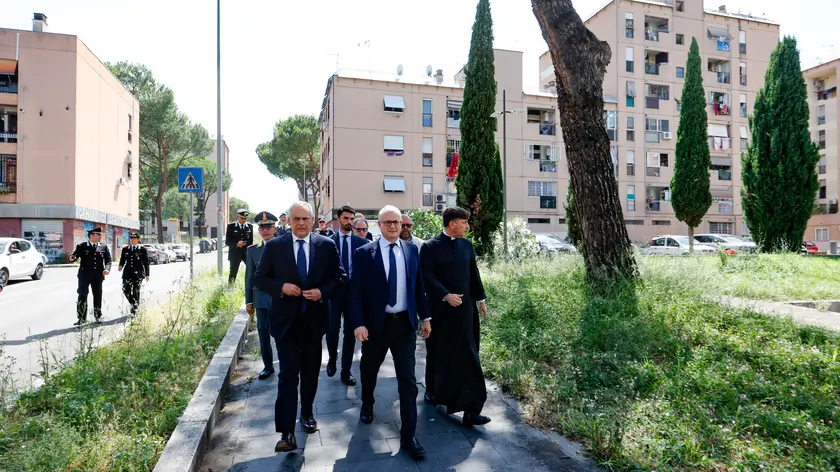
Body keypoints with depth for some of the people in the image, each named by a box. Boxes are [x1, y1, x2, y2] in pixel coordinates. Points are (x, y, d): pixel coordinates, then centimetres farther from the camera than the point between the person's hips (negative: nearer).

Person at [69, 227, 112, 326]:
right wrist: (71, 258, -29)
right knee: (82, 296, -1)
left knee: (98, 296, 10)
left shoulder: (104, 247, 8)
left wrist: (107, 269, -9)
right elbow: (75, 256, -5)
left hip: (98, 276, 2)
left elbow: (108, 260, 8)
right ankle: (82, 318, 8)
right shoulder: (82, 247, 2)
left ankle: (98, 316, 25)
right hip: (84, 276, -2)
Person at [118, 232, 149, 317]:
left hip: (138, 274, -4)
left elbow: (146, 262, 2)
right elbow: (122, 259, 14)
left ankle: (134, 310, 7)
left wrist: (147, 274, -1)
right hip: (127, 273, 4)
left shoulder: (142, 249, 1)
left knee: (136, 292, -3)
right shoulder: (125, 249, 11)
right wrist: (121, 265, -9)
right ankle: (134, 304, 24)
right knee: (125, 290, 1)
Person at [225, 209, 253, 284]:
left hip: (247, 252, 2)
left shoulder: (250, 226, 6)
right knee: (233, 273, 6)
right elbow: (227, 242, -4)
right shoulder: (231, 226, -2)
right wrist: (236, 244, -22)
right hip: (235, 253, -2)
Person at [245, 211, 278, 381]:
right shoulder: (253, 250, 6)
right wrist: (249, 301, 6)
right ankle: (268, 366, 23)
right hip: (261, 299, 3)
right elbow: (249, 277, 8)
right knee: (263, 334, 9)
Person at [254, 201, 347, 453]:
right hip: (285, 319, -2)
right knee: (288, 374, -5)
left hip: (314, 319, 2)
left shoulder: (327, 245, -3)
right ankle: (287, 433, 0)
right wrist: (281, 286, -17)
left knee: (310, 371, 17)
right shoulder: (274, 246, -3)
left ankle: (307, 414, 39)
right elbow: (259, 278, 0)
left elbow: (340, 278, 1)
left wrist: (323, 292, -17)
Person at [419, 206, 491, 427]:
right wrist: (445, 296, -21)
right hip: (440, 308, -4)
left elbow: (474, 274, 13)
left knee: (468, 356, 3)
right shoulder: (430, 246, -9)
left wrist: (481, 299, 11)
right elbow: (427, 276, -15)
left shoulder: (467, 245, 8)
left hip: (465, 308, 4)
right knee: (438, 353, 14)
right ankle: (433, 391, 38)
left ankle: (471, 410, 8)